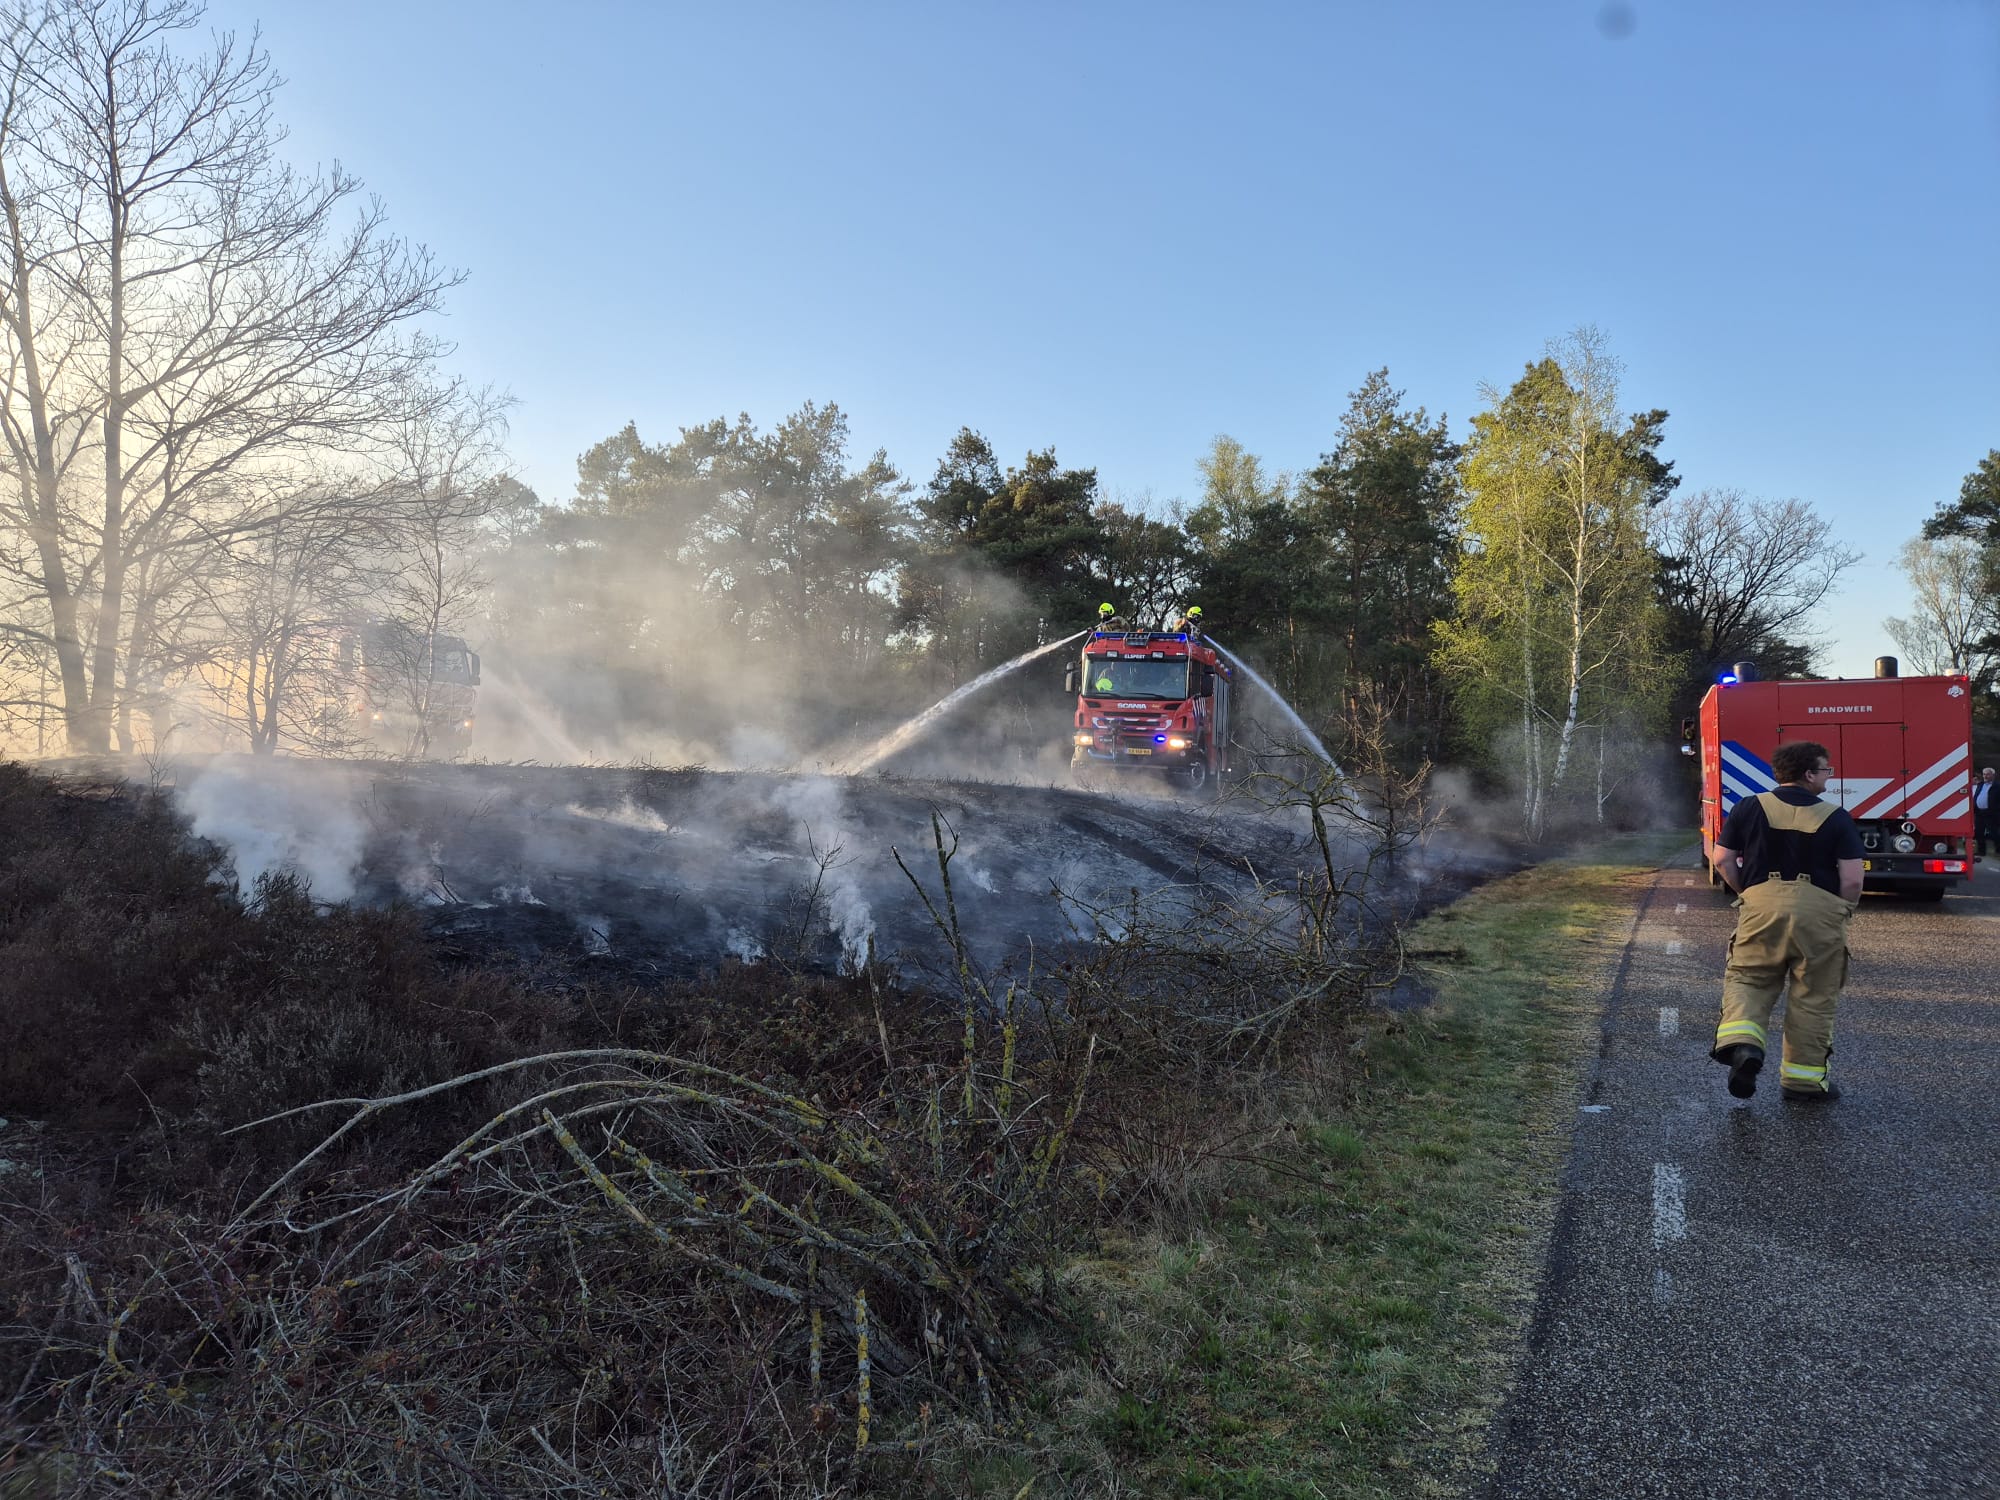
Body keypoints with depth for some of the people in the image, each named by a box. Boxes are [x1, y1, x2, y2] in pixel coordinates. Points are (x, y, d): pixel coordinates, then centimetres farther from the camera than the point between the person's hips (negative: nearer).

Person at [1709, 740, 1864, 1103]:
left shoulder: (1749, 808, 4)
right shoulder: (1836, 817, 0)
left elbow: (1723, 860, 3)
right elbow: (1852, 880, -4)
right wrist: (1843, 912, 14)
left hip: (1762, 905, 1)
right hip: (1820, 910, -1)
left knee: (1747, 979, 13)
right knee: (1813, 997, 10)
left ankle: (1741, 1039, -14)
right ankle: (1804, 1078, 18)